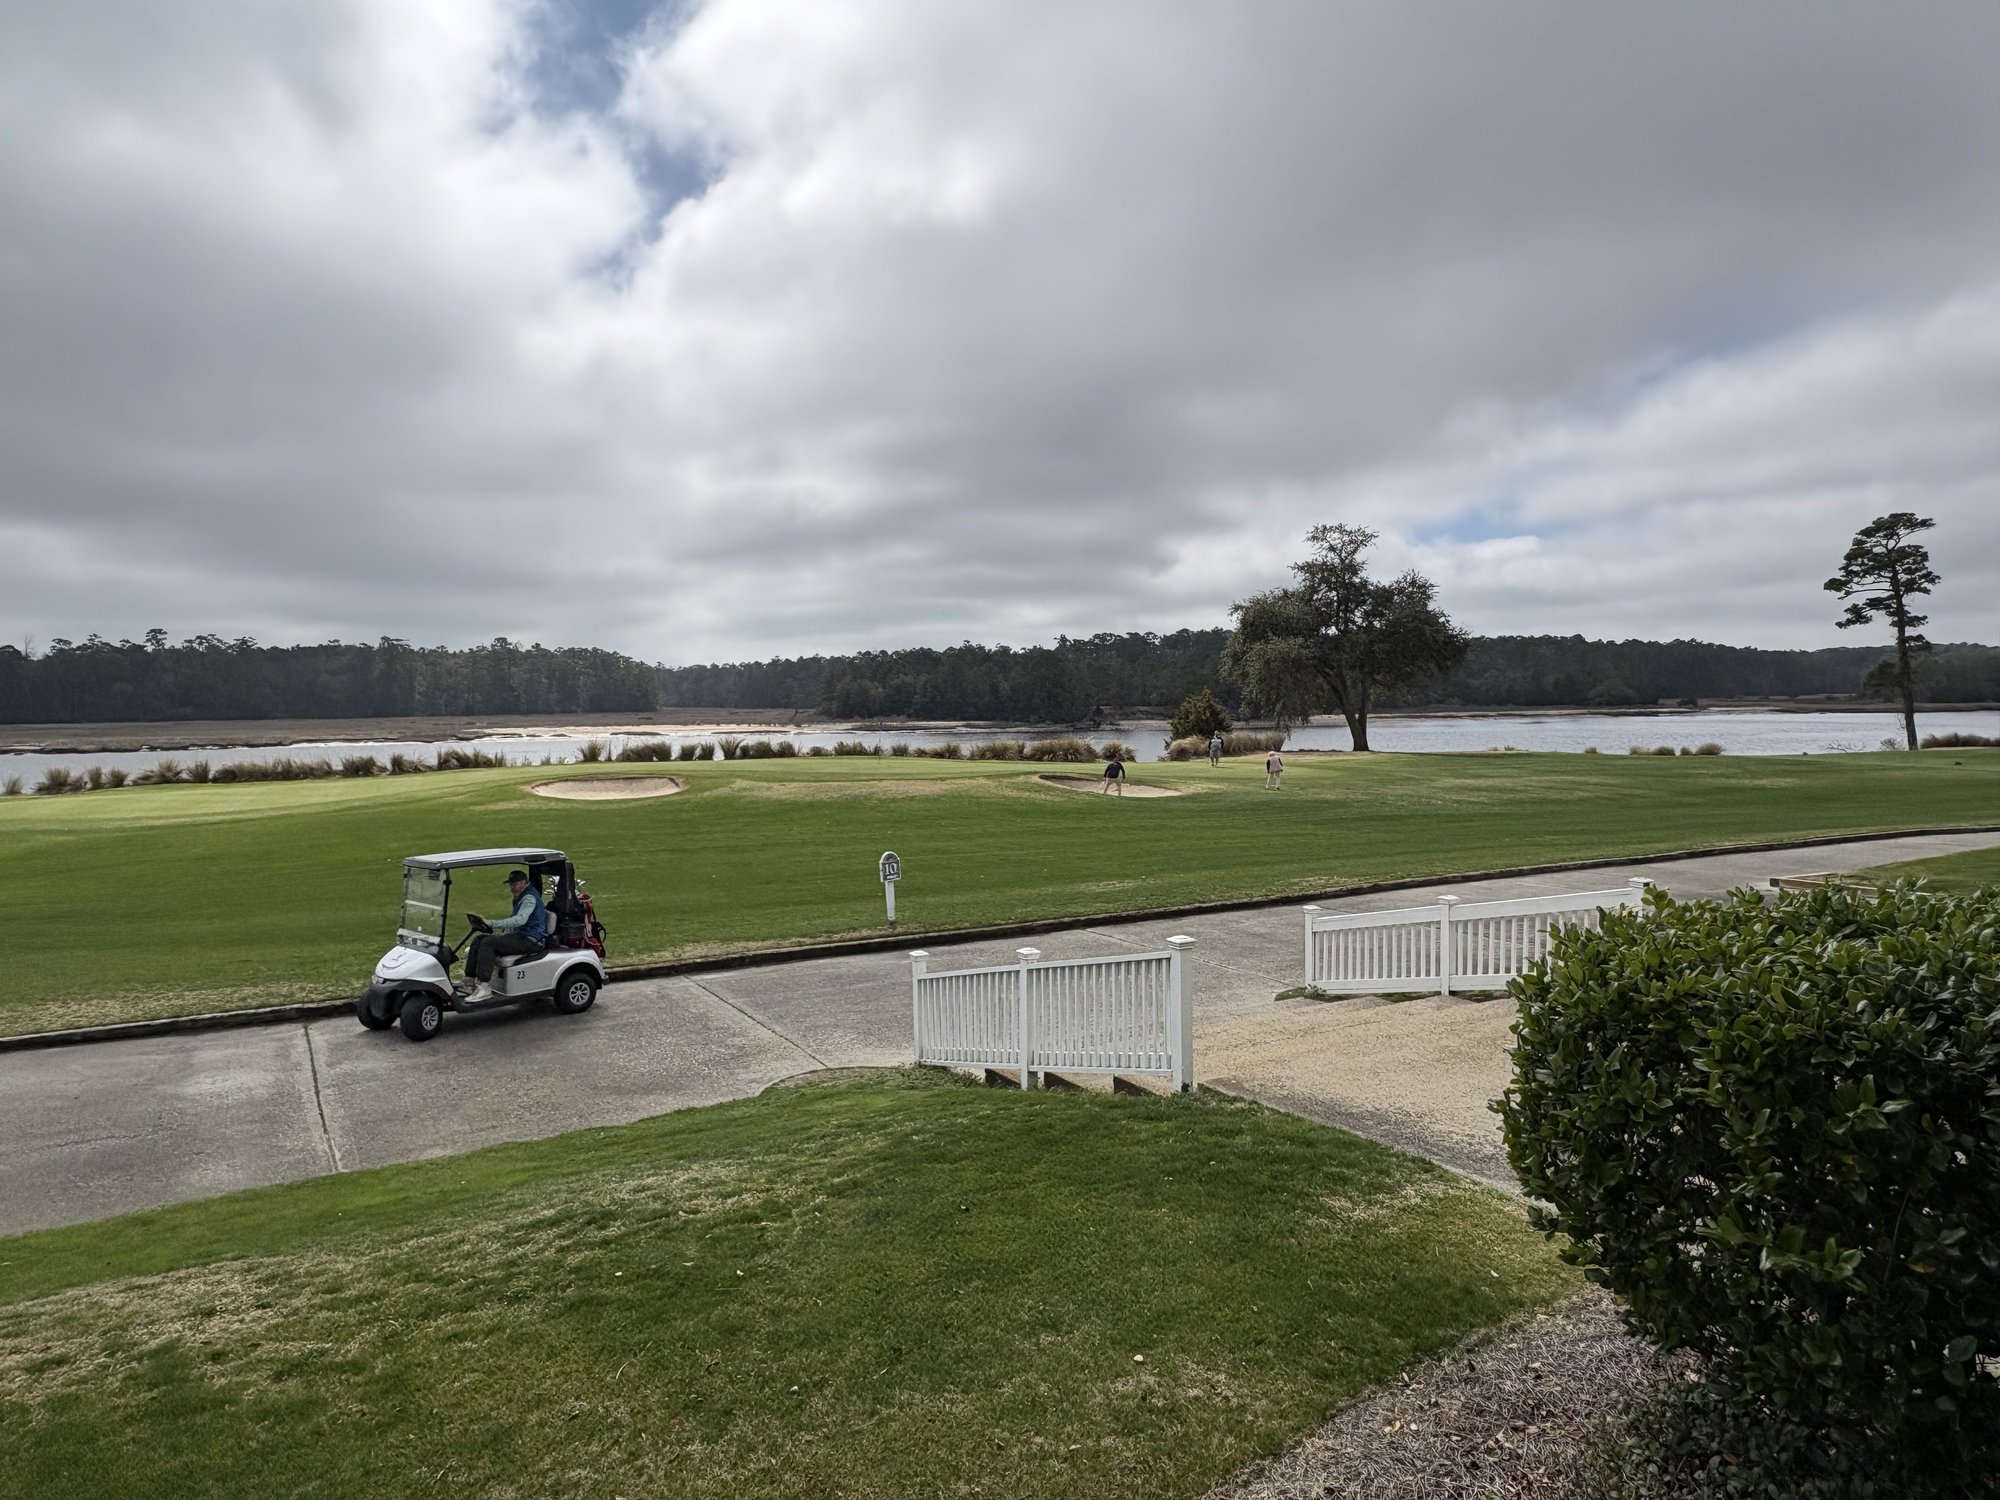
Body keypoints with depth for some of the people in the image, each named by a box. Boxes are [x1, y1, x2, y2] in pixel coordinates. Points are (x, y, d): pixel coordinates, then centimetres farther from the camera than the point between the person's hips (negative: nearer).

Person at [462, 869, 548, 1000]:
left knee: (488, 942, -25)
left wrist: (492, 924, -31)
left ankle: (484, 988, -29)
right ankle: (470, 980, -4)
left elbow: (520, 920, -29)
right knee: (478, 940, 1)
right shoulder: (522, 897, 22)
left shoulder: (530, 897, -13)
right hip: (519, 936, 10)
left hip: (530, 940, -10)